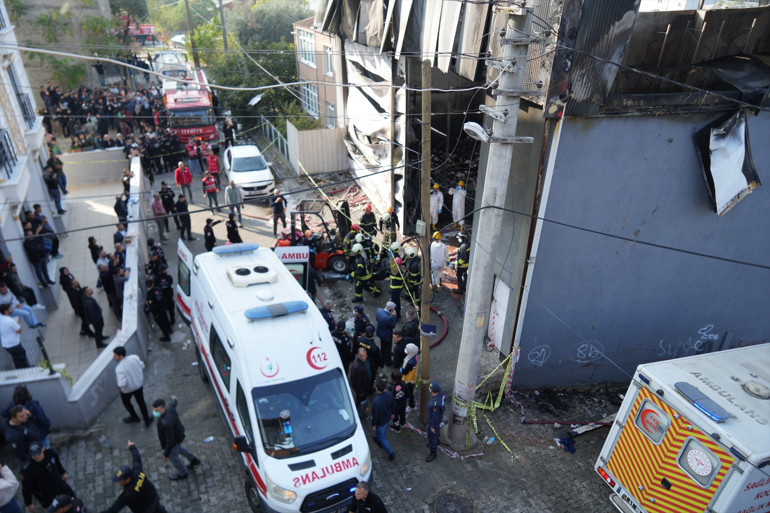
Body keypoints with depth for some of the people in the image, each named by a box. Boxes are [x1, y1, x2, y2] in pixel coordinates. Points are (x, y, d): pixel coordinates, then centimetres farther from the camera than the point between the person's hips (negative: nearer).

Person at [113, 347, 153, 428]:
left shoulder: (119, 368, -36)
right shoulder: (134, 357, -21)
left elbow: (122, 383, -38)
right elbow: (142, 367, -5)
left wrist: (119, 387, -16)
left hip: (127, 389, -4)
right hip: (139, 384, 4)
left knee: (126, 402, 29)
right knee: (141, 402, 23)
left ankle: (134, 417, 50)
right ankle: (147, 420, 36)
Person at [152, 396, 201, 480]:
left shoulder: (166, 423, -46)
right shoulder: (169, 407, -24)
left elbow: (170, 441, -34)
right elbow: (173, 403, 4)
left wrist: (166, 454, -20)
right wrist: (173, 399, 29)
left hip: (174, 441, -7)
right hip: (178, 434, 7)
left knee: (173, 456, 23)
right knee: (178, 448, 36)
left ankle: (182, 473, 51)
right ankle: (194, 460, 52)